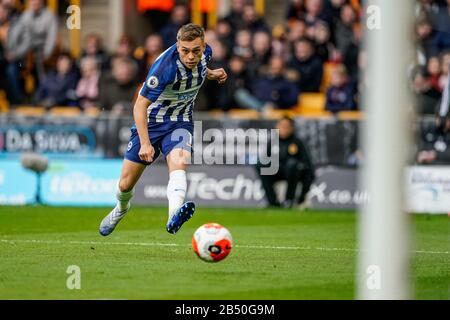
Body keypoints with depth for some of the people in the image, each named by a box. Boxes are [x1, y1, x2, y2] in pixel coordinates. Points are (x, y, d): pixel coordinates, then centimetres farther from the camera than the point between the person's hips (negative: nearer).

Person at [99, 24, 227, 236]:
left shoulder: (205, 53, -12)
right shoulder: (166, 67, -31)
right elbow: (140, 106, -28)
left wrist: (211, 74, 3)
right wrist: (145, 143, -35)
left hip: (180, 122, 2)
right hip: (150, 121, -2)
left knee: (179, 162, -32)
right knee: (126, 184, 7)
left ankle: (174, 217, -55)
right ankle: (121, 208, 44)